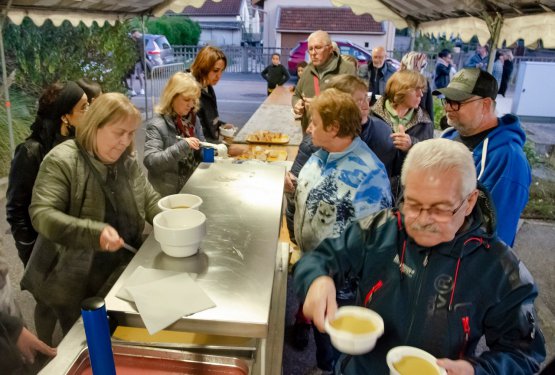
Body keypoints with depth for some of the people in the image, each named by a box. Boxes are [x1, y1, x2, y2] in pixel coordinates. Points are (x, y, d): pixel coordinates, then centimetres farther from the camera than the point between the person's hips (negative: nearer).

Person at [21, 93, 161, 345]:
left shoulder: (128, 161, 0)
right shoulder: (62, 161, -19)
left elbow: (150, 199, 6)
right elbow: (41, 215, -25)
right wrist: (94, 232, -38)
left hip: (119, 276, 5)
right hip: (71, 283, -5)